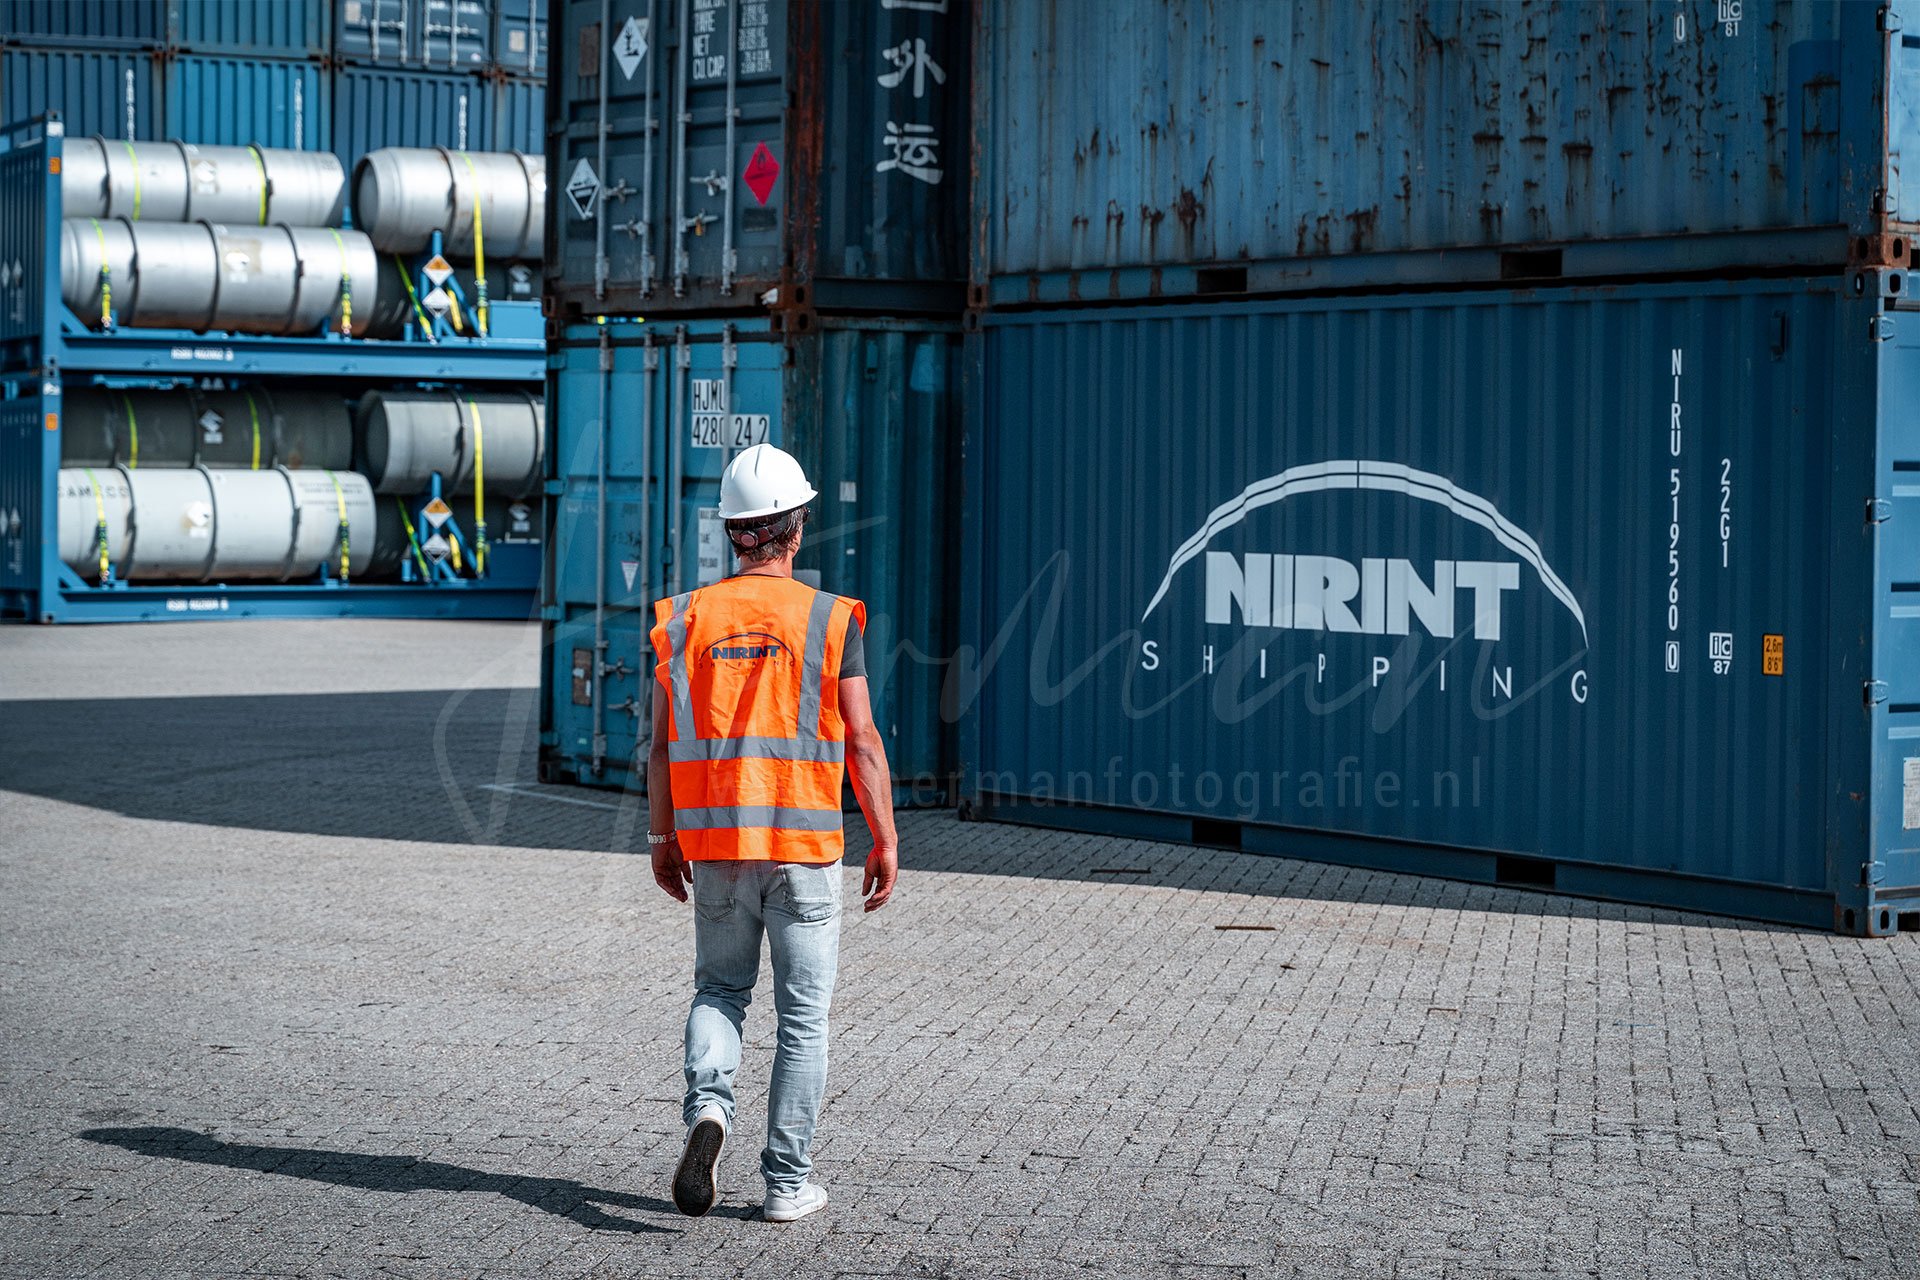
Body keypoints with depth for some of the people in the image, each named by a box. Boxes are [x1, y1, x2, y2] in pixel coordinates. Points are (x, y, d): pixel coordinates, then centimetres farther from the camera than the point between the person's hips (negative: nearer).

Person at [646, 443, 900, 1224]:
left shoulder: (685, 619, 1)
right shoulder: (829, 620, -6)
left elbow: (664, 744, 4)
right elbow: (862, 741, -6)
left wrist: (663, 838, 14)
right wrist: (885, 840, 2)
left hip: (713, 840, 2)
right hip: (804, 844, -2)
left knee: (719, 990, 19)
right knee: (803, 1014, 6)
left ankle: (707, 1105, -8)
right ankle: (789, 1182, 7)